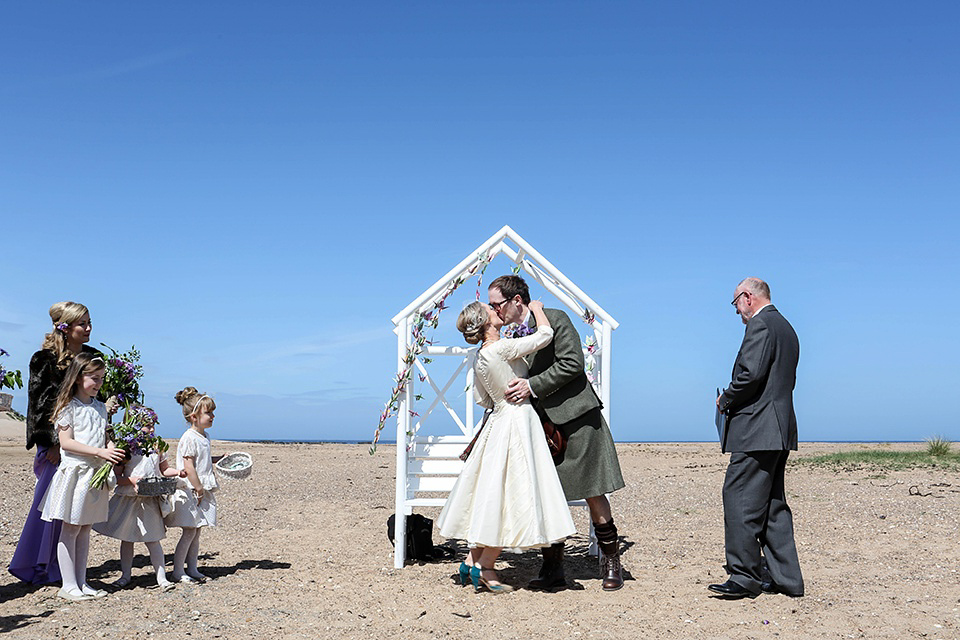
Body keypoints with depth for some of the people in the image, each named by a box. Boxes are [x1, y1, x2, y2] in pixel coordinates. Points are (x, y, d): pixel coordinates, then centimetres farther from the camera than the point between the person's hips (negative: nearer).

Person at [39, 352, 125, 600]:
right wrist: (99, 452, -20)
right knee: (71, 529, -1)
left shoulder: (100, 407, 13)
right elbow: (66, 442, -13)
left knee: (85, 529, 11)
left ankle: (81, 582, 17)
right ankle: (68, 586, 3)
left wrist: (112, 448, -5)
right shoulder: (69, 406, -7)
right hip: (75, 471, -6)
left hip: (96, 473, 6)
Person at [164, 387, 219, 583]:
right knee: (189, 531, -6)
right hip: (190, 492, -9)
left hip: (202, 492, 9)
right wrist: (199, 489, -17)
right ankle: (178, 571, 2)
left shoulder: (204, 437, 13)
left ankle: (192, 568, 18)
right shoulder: (189, 438, -16)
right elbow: (188, 466, -19)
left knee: (196, 531, 11)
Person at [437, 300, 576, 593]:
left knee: (493, 497, 14)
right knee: (507, 496, -3)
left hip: (500, 421, 9)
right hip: (516, 422, -9)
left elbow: (482, 399, 17)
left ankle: (472, 561, 18)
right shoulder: (500, 349, -18)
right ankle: (484, 568, 3)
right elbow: (545, 334, -15)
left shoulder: (480, 358, 9)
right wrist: (536, 308, 3)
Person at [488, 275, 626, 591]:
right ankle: (553, 569, 12)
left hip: (576, 417, -7)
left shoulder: (555, 318, -7)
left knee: (592, 493, -1)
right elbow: (503, 395, 17)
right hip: (545, 424, 7)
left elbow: (572, 363, -17)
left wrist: (532, 386, -20)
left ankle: (611, 564, 11)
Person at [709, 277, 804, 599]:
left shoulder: (760, 324, -9)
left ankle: (744, 577, -6)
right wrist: (733, 401, 16)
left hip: (757, 429, -10)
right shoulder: (786, 328, 21)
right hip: (780, 429, 10)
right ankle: (786, 578, 13)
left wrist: (726, 399, -5)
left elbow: (751, 374, -21)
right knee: (772, 504, 12)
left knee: (739, 498, -7)